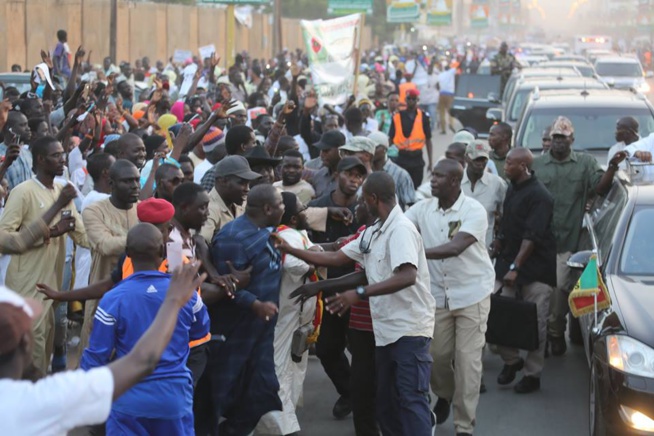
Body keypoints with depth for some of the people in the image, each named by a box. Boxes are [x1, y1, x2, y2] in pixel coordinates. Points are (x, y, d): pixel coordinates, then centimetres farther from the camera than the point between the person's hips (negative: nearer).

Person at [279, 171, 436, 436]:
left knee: (411, 400, -9)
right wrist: (289, 250, 15)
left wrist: (359, 293, -31)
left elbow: (407, 277, -28)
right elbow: (336, 259, 17)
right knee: (386, 403, 12)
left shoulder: (400, 229, -16)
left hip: (409, 329, -9)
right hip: (386, 331, 9)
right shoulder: (372, 234, 13)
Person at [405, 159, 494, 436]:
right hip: (438, 294, 4)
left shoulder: (474, 211, -17)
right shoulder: (423, 208, -2)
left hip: (471, 294, -4)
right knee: (438, 355, 12)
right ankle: (444, 396, 44)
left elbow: (455, 247, -29)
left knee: (467, 360, -2)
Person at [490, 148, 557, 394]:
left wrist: (515, 267, -24)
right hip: (508, 262, 7)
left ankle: (532, 374, 9)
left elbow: (532, 237, -21)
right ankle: (510, 360, 17)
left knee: (535, 322, 0)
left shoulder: (539, 196, -15)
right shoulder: (512, 189, 10)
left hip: (536, 269, -7)